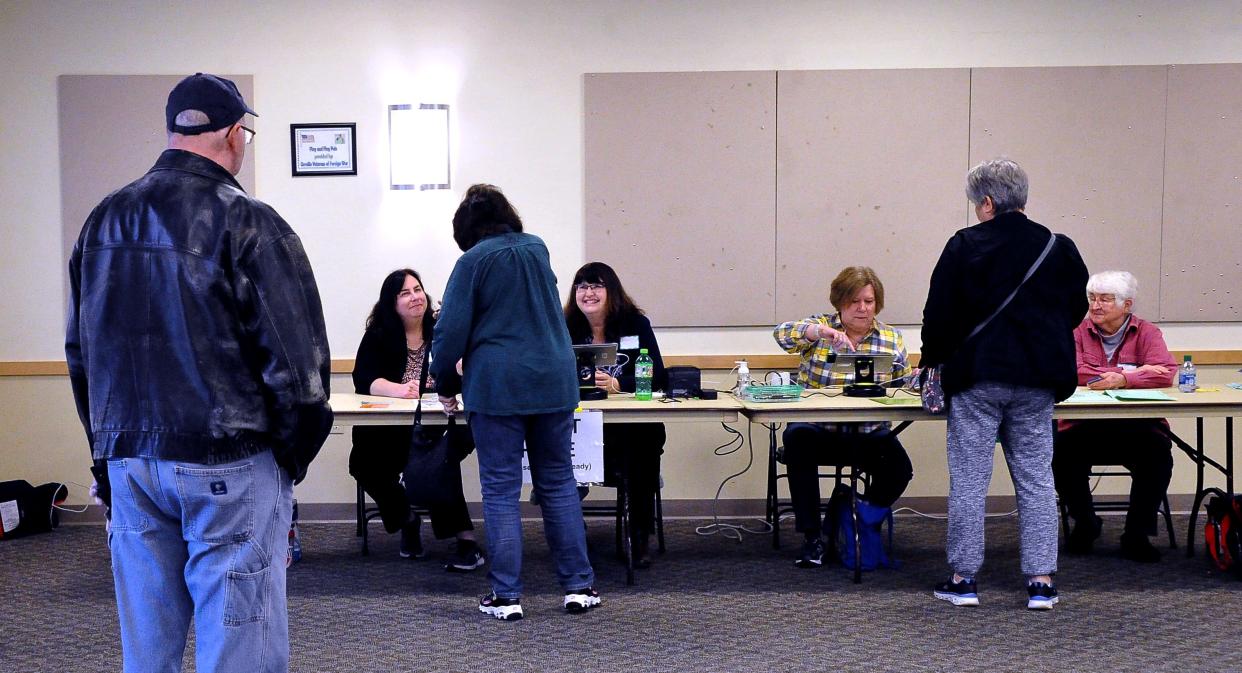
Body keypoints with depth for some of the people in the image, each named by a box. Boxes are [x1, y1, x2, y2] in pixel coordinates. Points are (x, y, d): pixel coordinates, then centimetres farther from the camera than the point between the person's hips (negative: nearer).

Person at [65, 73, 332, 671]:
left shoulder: (103, 221, 10)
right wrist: (292, 455, 0)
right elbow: (296, 358, -14)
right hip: (229, 465, -6)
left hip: (128, 460, 6)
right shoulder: (246, 223, -11)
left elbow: (80, 352, 16)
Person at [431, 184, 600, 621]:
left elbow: (451, 330, -7)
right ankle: (579, 586, 13)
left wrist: (446, 385, 8)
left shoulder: (473, 261, -5)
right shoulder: (538, 249, 11)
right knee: (558, 483, 11)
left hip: (497, 387, -4)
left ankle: (506, 596, 3)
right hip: (554, 382, 5)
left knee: (501, 490, 2)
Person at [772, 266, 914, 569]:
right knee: (797, 438, -34)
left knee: (900, 470, -24)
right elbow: (782, 333, -17)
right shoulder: (820, 326, 2)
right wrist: (824, 332, -34)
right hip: (820, 430, -2)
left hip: (868, 434, 2)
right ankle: (812, 536, -22)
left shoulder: (891, 338, 10)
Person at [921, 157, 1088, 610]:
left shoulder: (964, 247, -7)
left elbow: (939, 315, -5)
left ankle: (963, 578, 9)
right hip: (1037, 384, 3)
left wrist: (932, 358, 10)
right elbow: (1076, 310, 14)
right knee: (1036, 479, 9)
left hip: (976, 378, -3)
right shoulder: (1059, 248, 4)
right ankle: (1041, 581, 10)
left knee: (968, 479, 4)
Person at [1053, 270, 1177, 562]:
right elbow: (1072, 372, -14)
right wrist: (1134, 371, -16)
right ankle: (1085, 523, 3)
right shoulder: (1076, 331, 6)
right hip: (1084, 427, 0)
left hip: (1138, 426, 0)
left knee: (1158, 455, -29)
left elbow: (1165, 373, -11)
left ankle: (1137, 533, -7)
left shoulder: (1146, 332, 7)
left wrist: (1122, 379, -28)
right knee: (1061, 451, -27)